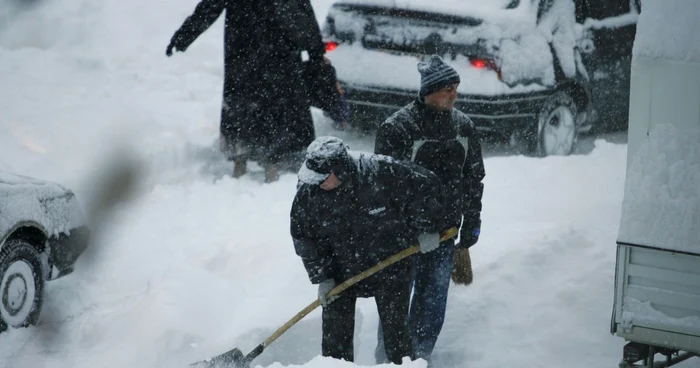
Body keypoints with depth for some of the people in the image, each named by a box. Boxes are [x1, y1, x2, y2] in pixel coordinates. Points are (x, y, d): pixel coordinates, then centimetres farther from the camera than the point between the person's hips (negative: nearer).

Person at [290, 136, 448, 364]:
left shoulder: (381, 172, -27)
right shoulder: (308, 192, -17)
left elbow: (426, 186, -13)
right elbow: (304, 237, -5)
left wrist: (426, 229, -9)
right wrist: (322, 278, -9)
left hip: (389, 262, -2)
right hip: (341, 267, 2)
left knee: (395, 328, -1)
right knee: (335, 329, 2)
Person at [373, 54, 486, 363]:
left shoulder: (463, 126, 6)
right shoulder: (397, 127, -12)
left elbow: (474, 176, 14)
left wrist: (471, 223, 13)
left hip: (444, 229, 5)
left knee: (433, 297, 10)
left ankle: (420, 356, 22)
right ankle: (387, 358, 12)